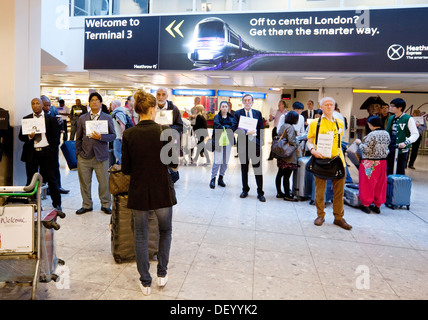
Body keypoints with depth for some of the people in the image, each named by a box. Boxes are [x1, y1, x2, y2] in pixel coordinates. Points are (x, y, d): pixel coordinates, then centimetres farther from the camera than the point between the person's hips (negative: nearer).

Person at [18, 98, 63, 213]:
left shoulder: (51, 119, 6)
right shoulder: (26, 119, 10)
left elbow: (56, 137, 4)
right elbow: (21, 136, 9)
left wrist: (53, 152, -4)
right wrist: (29, 136, -13)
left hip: (47, 152, -2)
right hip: (31, 153, 2)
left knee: (51, 179, 1)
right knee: (31, 180, 6)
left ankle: (57, 204, 10)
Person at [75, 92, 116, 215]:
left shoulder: (107, 118, 6)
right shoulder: (82, 118, 11)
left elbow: (113, 135, 2)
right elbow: (78, 137, 13)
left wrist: (100, 137, -15)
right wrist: (78, 153, 7)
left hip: (101, 155, -2)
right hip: (84, 156, 2)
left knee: (104, 182, 2)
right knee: (84, 182, 8)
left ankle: (106, 205, 19)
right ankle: (87, 205, 24)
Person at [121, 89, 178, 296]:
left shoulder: (128, 134, -6)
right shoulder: (164, 131, -11)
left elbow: (126, 169, -2)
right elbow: (174, 163, -7)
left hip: (138, 192, 1)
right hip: (162, 191, -1)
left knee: (140, 235, 15)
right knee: (165, 230, 23)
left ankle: (145, 282, 25)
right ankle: (162, 273, 29)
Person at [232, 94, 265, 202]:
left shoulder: (258, 113, 8)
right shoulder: (237, 113, 2)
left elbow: (261, 128, 9)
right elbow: (234, 128, -8)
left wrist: (261, 142, 1)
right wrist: (246, 132, -21)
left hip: (255, 144, 0)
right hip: (243, 144, 0)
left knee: (258, 169, 0)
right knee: (244, 169, 12)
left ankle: (260, 193, 10)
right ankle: (245, 190, 28)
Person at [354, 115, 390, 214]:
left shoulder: (372, 134, -18)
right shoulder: (386, 134, 4)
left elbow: (366, 149, -18)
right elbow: (386, 147, 12)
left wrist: (359, 143, -4)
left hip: (370, 163, -7)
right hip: (382, 162, 7)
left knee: (367, 184, 5)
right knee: (379, 184, 13)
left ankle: (366, 205, 11)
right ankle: (377, 205, 22)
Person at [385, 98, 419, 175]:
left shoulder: (408, 119, -6)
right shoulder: (391, 118, 14)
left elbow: (415, 134, -11)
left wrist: (406, 143, -25)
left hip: (402, 150, -6)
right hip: (390, 149, 6)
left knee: (400, 172, -1)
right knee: (389, 171, 11)